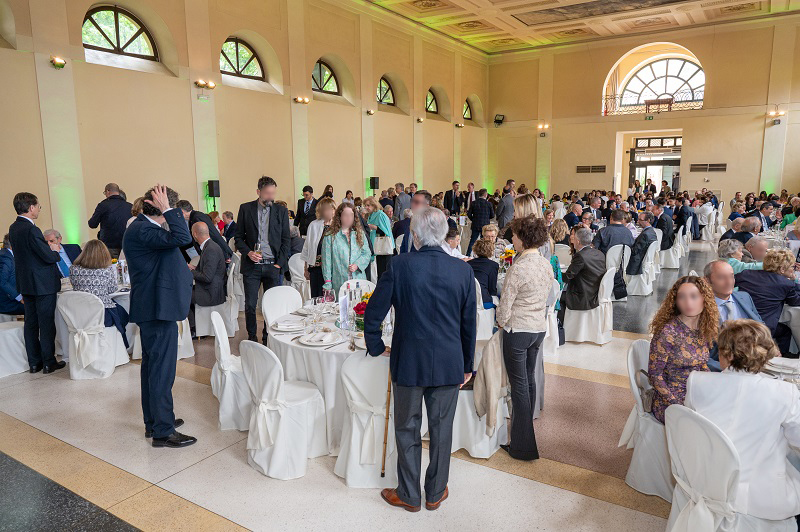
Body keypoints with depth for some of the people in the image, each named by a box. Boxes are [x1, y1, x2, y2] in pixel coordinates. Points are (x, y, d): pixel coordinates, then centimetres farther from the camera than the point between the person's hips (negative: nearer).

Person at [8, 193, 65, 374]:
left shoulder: (13, 228, 7)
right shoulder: (31, 230, -21)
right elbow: (48, 257, -21)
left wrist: (48, 249, 8)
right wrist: (55, 251, 0)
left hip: (25, 284, 9)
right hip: (42, 284, -8)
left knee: (31, 323, 13)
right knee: (46, 324, 0)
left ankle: (34, 362, 21)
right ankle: (48, 362, 8)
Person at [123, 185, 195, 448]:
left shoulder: (142, 227, 11)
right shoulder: (141, 231, -21)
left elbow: (178, 238, 18)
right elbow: (181, 237, -32)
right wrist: (167, 210, -25)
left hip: (152, 308, 12)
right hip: (158, 308, -12)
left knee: (153, 365, 19)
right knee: (162, 370, -3)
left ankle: (153, 422, 33)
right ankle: (163, 431, 6)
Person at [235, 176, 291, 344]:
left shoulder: (281, 211, 6)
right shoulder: (245, 209, 5)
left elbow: (286, 240, 7)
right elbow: (238, 237, 9)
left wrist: (279, 263, -1)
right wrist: (248, 252, -9)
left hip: (273, 266, 1)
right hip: (252, 265, 0)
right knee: (250, 305, 1)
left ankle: (269, 338, 18)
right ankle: (252, 338, 18)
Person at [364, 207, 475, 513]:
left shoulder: (399, 265, -12)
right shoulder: (463, 271, -5)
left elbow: (373, 313, -8)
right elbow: (469, 325, 2)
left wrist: (376, 347, 9)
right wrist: (467, 366, 13)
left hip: (408, 363, -2)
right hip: (449, 364, 2)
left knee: (407, 430, 15)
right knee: (442, 430, 16)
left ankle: (409, 495, 30)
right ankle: (435, 493, 33)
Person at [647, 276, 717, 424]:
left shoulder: (705, 330, 2)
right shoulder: (667, 332, -18)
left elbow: (702, 366, 15)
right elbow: (655, 375, -14)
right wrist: (678, 406, -18)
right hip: (670, 402, -6)